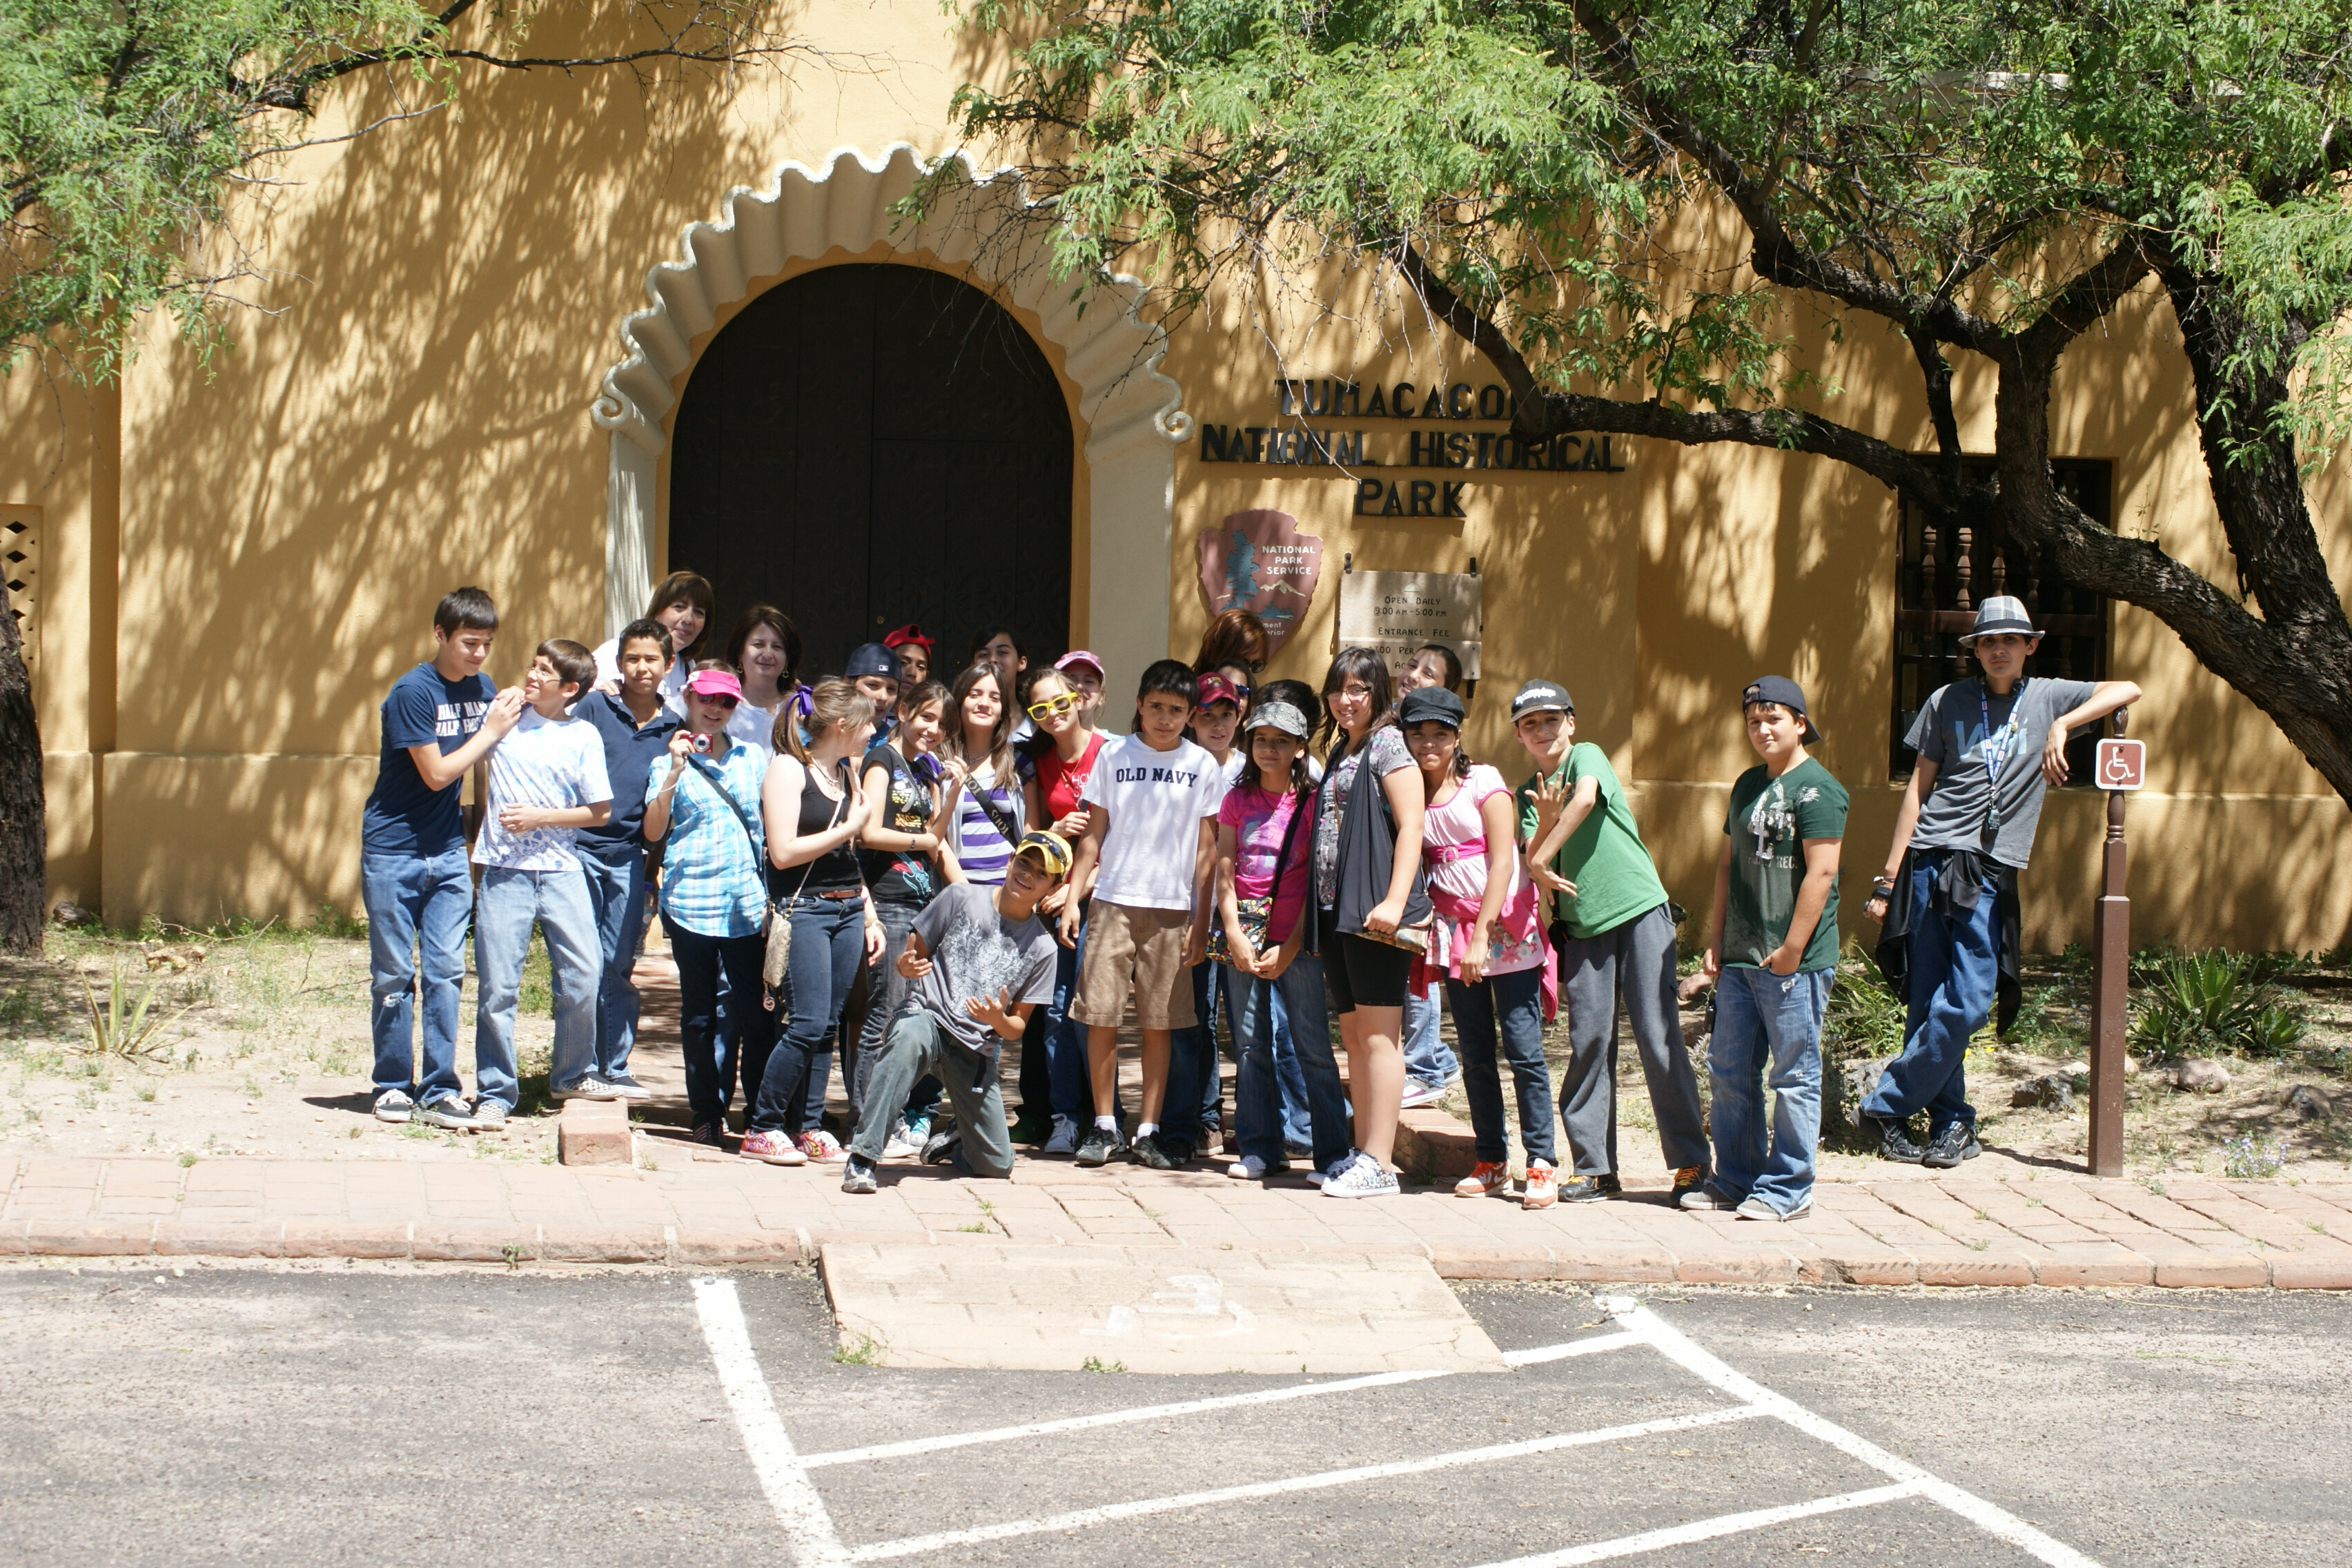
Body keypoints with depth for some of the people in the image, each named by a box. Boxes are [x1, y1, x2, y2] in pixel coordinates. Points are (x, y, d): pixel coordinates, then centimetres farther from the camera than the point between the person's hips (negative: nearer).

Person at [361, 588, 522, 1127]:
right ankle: (393, 1087, 12)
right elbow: (436, 774, -15)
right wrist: (490, 731, -10)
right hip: (393, 851, -5)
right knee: (394, 973, 2)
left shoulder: (482, 689, 5)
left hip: (447, 853, 5)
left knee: (446, 970, 0)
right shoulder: (413, 692, -14)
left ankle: (440, 1091, 3)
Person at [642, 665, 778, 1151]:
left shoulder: (749, 760, 14)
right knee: (700, 1015, 5)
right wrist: (675, 771, -16)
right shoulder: (671, 761, 4)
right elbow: (653, 832, -6)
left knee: (757, 1016, -5)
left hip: (748, 907, 2)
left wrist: (772, 898, 13)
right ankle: (706, 1115, 15)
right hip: (692, 905, -2)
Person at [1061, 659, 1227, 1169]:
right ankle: (1104, 1125, 8)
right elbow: (1094, 835, 9)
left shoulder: (1202, 766, 5)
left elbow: (1206, 850, 6)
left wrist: (1201, 921, 0)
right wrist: (1072, 899, 2)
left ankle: (1148, 1130, 9)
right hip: (1112, 901, 0)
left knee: (1158, 1023, 1)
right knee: (1100, 1016, -3)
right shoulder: (1114, 756, 7)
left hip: (1172, 908, 0)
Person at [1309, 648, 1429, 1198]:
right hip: (1336, 907, 9)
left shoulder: (1387, 745, -5)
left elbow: (1410, 826, -13)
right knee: (1353, 1035, 10)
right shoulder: (1339, 752, 20)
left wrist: (1394, 901, -22)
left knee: (1377, 1035, -9)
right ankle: (1361, 1153, 15)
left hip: (1375, 910, -9)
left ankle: (1379, 1166, -9)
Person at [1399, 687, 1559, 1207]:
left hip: (1507, 929, -5)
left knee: (1523, 1048, -8)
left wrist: (1482, 935, -17)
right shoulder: (1414, 796, 9)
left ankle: (1542, 1165, -8)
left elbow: (1503, 860, -11)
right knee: (1475, 1055, 7)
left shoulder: (1483, 784, -5)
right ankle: (1492, 1162, 13)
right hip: (1455, 930, 5)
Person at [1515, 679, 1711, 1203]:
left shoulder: (1587, 756, 0)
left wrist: (1542, 857, -17)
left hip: (1640, 909, -4)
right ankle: (1594, 1168, 6)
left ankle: (1692, 1162, -1)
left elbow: (1585, 798, -22)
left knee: (1658, 1036, -6)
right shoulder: (1529, 793, 13)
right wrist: (1545, 823, -15)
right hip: (1582, 925, 4)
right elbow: (1533, 870, 3)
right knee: (1589, 1041, -1)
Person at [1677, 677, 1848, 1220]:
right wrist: (1718, 940, 14)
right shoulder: (1748, 785, 16)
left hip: (1794, 961, -8)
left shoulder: (1816, 788, -10)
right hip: (1740, 957, 8)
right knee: (1729, 1071, 11)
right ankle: (1735, 1180, 21)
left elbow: (1820, 874, -16)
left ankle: (1787, 1189, 5)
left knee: (1794, 1075, -1)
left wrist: (1792, 950, -18)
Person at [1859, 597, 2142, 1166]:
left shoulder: (2047, 698, 11)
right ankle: (1952, 1122, 6)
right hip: (1930, 863, 0)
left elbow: (2127, 691, 2)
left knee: (1967, 1005, -10)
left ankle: (1889, 1107, 0)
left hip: (1991, 876, 0)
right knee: (1928, 1004, -4)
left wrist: (2062, 726, -11)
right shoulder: (1948, 702, 10)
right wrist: (1889, 877, 6)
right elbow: (1918, 788, 10)